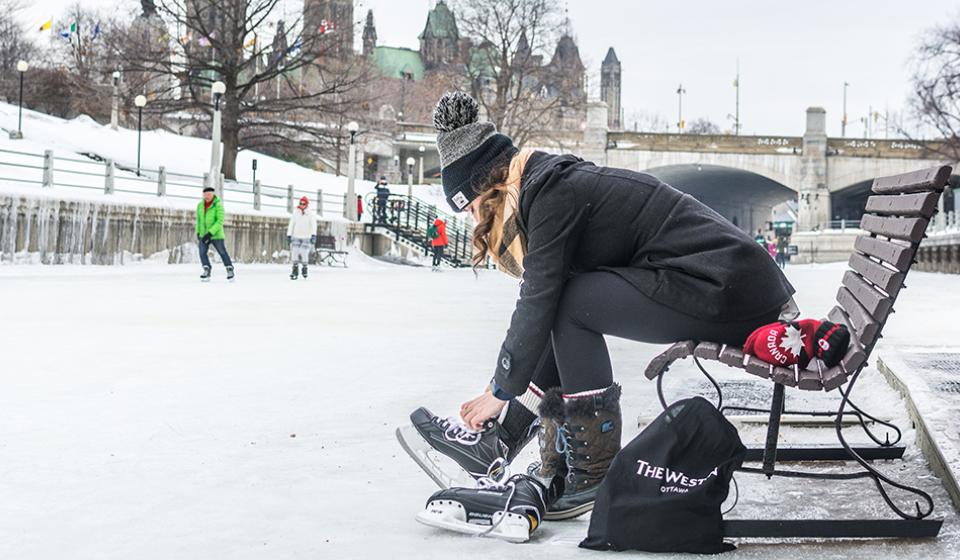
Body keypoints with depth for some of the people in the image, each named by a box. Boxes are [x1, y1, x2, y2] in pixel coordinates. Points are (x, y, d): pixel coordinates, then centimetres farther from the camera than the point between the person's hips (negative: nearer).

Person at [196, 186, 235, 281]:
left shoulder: (218, 205, -12)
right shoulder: (200, 205, 5)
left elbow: (220, 221, -18)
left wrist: (210, 233, -24)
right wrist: (198, 233, 14)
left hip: (216, 234, -5)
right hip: (203, 234, 5)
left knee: (222, 252, -2)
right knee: (202, 252, -10)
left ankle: (230, 271, 10)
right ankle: (207, 272, -8)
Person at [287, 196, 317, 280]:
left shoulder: (311, 214, -4)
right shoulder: (295, 213, 4)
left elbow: (313, 225, -13)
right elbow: (291, 225, 8)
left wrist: (313, 235, -25)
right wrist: (289, 235, 4)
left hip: (306, 237, -2)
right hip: (296, 237, 2)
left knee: (304, 253, -9)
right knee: (294, 253, -7)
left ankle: (304, 267, 15)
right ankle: (294, 271, -1)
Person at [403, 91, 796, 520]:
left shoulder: (553, 195, -15)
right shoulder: (560, 181, 14)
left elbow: (537, 303, -13)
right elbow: (543, 301, 19)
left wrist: (501, 391, -2)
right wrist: (506, 381, 21)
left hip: (730, 290, -10)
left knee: (572, 304, -12)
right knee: (563, 301, 10)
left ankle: (598, 478, -6)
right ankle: (501, 438, 11)